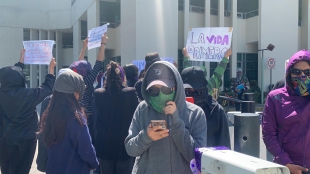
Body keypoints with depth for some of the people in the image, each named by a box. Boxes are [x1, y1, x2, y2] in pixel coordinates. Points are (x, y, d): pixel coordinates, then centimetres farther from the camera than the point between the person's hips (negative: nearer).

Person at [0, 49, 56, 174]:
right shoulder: (26, 95, -26)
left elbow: (11, 74, 10)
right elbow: (47, 88, -15)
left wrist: (22, 58, 20)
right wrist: (51, 69, -4)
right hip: (26, 138, -5)